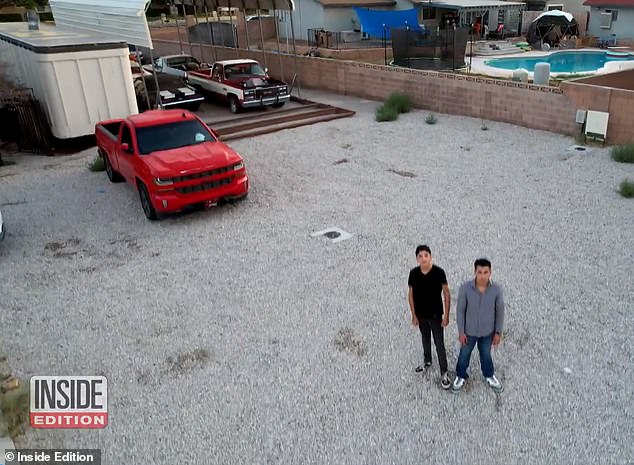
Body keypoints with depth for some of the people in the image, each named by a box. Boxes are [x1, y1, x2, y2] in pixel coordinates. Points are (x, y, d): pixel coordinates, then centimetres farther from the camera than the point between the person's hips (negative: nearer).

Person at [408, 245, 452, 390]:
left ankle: (444, 373, 21)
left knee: (439, 344, 6)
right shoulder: (413, 273, -12)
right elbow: (411, 295, -1)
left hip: (436, 315, -3)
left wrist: (446, 315, -11)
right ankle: (427, 361, 48)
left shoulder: (439, 272, -20)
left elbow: (446, 294, -12)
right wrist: (414, 315, 1)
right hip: (421, 315, 3)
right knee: (425, 339, 24)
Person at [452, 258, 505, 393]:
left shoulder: (496, 289, -22)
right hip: (469, 330, -1)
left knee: (486, 354, 25)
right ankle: (461, 376, 48)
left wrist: (498, 332, -1)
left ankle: (490, 376, 54)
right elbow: (460, 310, -13)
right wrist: (461, 332, -8)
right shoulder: (465, 288, -26)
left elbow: (500, 311, -7)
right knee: (464, 354, 22)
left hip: (487, 331, 1)